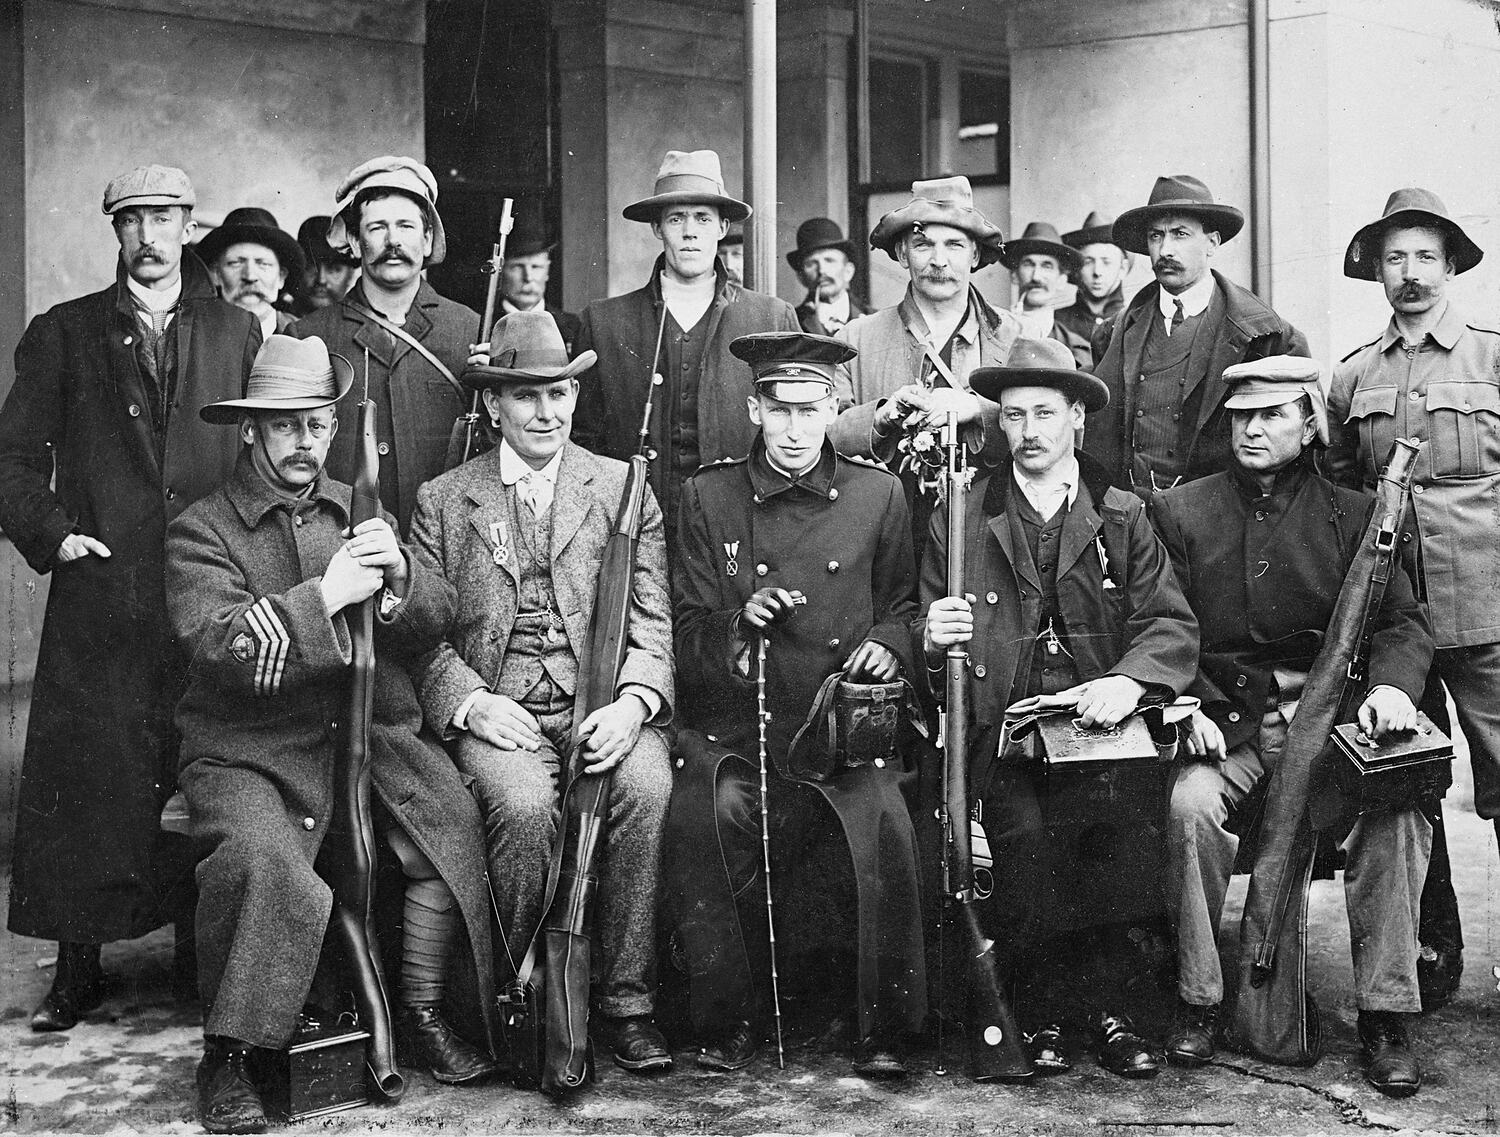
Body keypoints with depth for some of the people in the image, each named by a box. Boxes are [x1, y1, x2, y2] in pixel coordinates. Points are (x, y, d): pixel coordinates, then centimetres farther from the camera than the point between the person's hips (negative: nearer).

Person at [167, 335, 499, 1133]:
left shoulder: (361, 512, 14)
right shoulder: (201, 531, 1)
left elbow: (435, 622, 5)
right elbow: (218, 649, -16)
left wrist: (395, 578, -17)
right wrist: (325, 597, -23)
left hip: (368, 735, 4)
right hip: (248, 752, -4)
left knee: (452, 814, -17)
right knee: (260, 857, -30)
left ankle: (423, 1013, 0)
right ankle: (226, 1059, -10)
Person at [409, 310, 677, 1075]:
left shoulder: (624, 487, 14)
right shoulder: (442, 501, 14)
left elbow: (652, 619, 6)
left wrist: (633, 702, -13)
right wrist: (474, 702, -10)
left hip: (603, 705, 1)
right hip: (499, 714, 0)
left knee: (647, 787, -31)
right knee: (523, 805, -32)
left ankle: (624, 1002, -18)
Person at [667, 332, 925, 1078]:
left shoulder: (877, 494, 9)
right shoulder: (709, 494, 8)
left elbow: (904, 605, 19)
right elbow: (687, 628, 10)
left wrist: (887, 646, -1)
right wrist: (740, 620, -9)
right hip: (736, 723, 0)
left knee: (884, 823, -28)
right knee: (699, 816, -28)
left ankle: (883, 1027, -8)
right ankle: (727, 1019, -7)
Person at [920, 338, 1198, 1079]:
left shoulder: (1123, 518, 14)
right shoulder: (959, 518, 12)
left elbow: (1172, 624, 4)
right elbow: (921, 625, 14)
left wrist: (1129, 681, -17)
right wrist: (931, 635, -11)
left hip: (1098, 720, 0)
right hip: (1000, 727, 0)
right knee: (1023, 827, -29)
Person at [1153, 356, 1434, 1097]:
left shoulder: (1352, 516, 10)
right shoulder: (1179, 513, 9)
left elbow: (1402, 622, 6)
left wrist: (1391, 684, -16)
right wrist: (1186, 707, -12)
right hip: (1223, 721, 0)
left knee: (1399, 804, -27)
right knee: (1189, 802, -31)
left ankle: (1384, 1014, -16)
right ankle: (1197, 1000, -14)